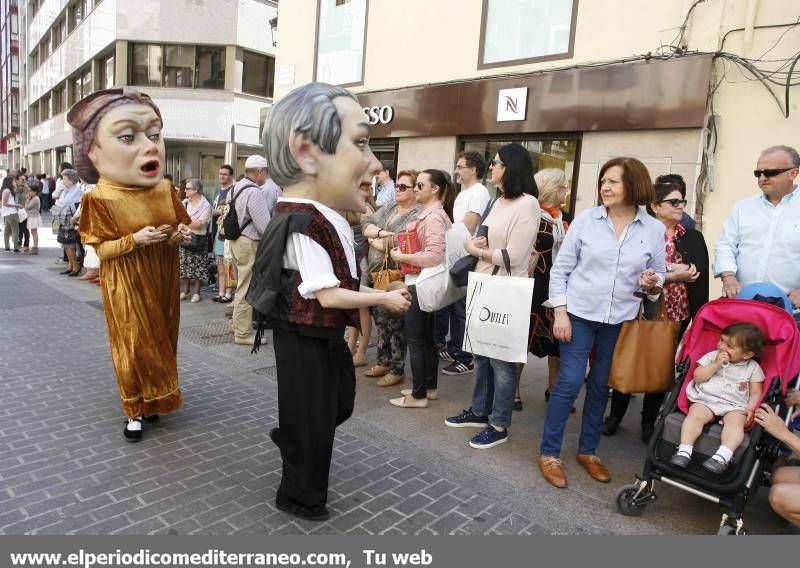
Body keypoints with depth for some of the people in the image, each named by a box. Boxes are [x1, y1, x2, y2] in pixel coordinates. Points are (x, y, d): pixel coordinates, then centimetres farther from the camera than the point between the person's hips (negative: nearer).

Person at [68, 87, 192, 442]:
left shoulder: (165, 191, -4)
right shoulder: (101, 199, -16)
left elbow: (178, 226, 9)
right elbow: (101, 250, -12)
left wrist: (181, 235, -13)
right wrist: (135, 240, -27)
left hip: (162, 282, 5)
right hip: (127, 287, -4)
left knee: (162, 341, 15)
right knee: (135, 346, 4)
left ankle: (155, 401, 34)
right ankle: (134, 409, 22)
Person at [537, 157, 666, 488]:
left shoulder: (654, 230, 0)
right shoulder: (585, 220, -5)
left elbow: (659, 275, 9)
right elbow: (560, 269, -4)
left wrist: (653, 283, -15)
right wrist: (560, 312, -10)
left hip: (621, 320, 3)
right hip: (579, 314, -2)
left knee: (601, 386, 13)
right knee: (569, 382, -3)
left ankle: (588, 451, 30)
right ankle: (549, 453, 12)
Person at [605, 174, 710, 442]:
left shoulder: (694, 238, 8)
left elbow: (701, 277, 4)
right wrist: (672, 275, -17)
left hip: (677, 316, 4)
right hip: (641, 311, -3)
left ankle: (649, 422, 27)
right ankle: (615, 415, 25)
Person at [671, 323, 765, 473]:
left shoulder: (753, 367, 9)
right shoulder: (712, 356, 10)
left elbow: (756, 392, 9)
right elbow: (697, 377, 3)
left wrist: (751, 407, -11)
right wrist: (716, 364, -8)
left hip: (735, 406, 0)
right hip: (705, 400, 1)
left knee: (735, 422, -32)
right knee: (695, 414, -28)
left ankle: (722, 457, -44)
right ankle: (684, 451, -33)